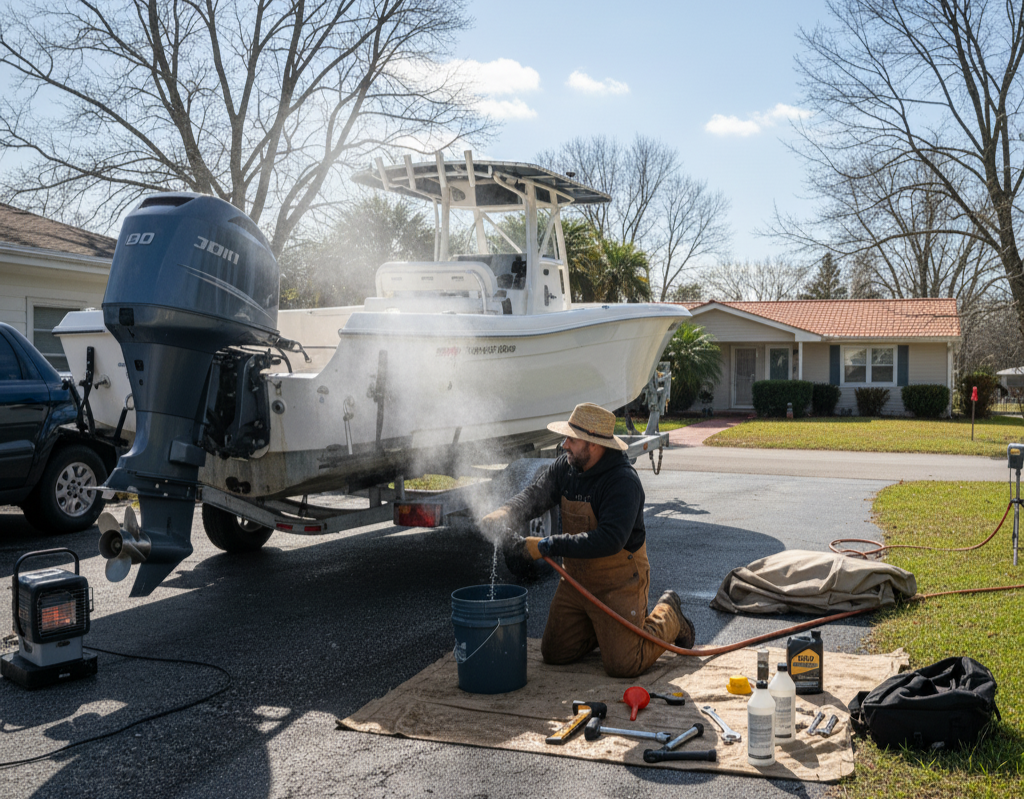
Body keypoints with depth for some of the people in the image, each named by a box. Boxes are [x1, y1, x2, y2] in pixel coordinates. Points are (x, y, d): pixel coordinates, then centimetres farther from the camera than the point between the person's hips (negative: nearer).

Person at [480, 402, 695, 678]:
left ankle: (668, 617, 20)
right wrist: (503, 516, -26)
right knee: (554, 654, 11)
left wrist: (549, 545, -34)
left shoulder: (624, 481, -26)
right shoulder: (566, 466, -2)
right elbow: (534, 495, -3)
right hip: (576, 580, 7)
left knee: (623, 665, -6)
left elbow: (609, 540, -34)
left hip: (618, 581, -7)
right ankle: (604, 624, 33)